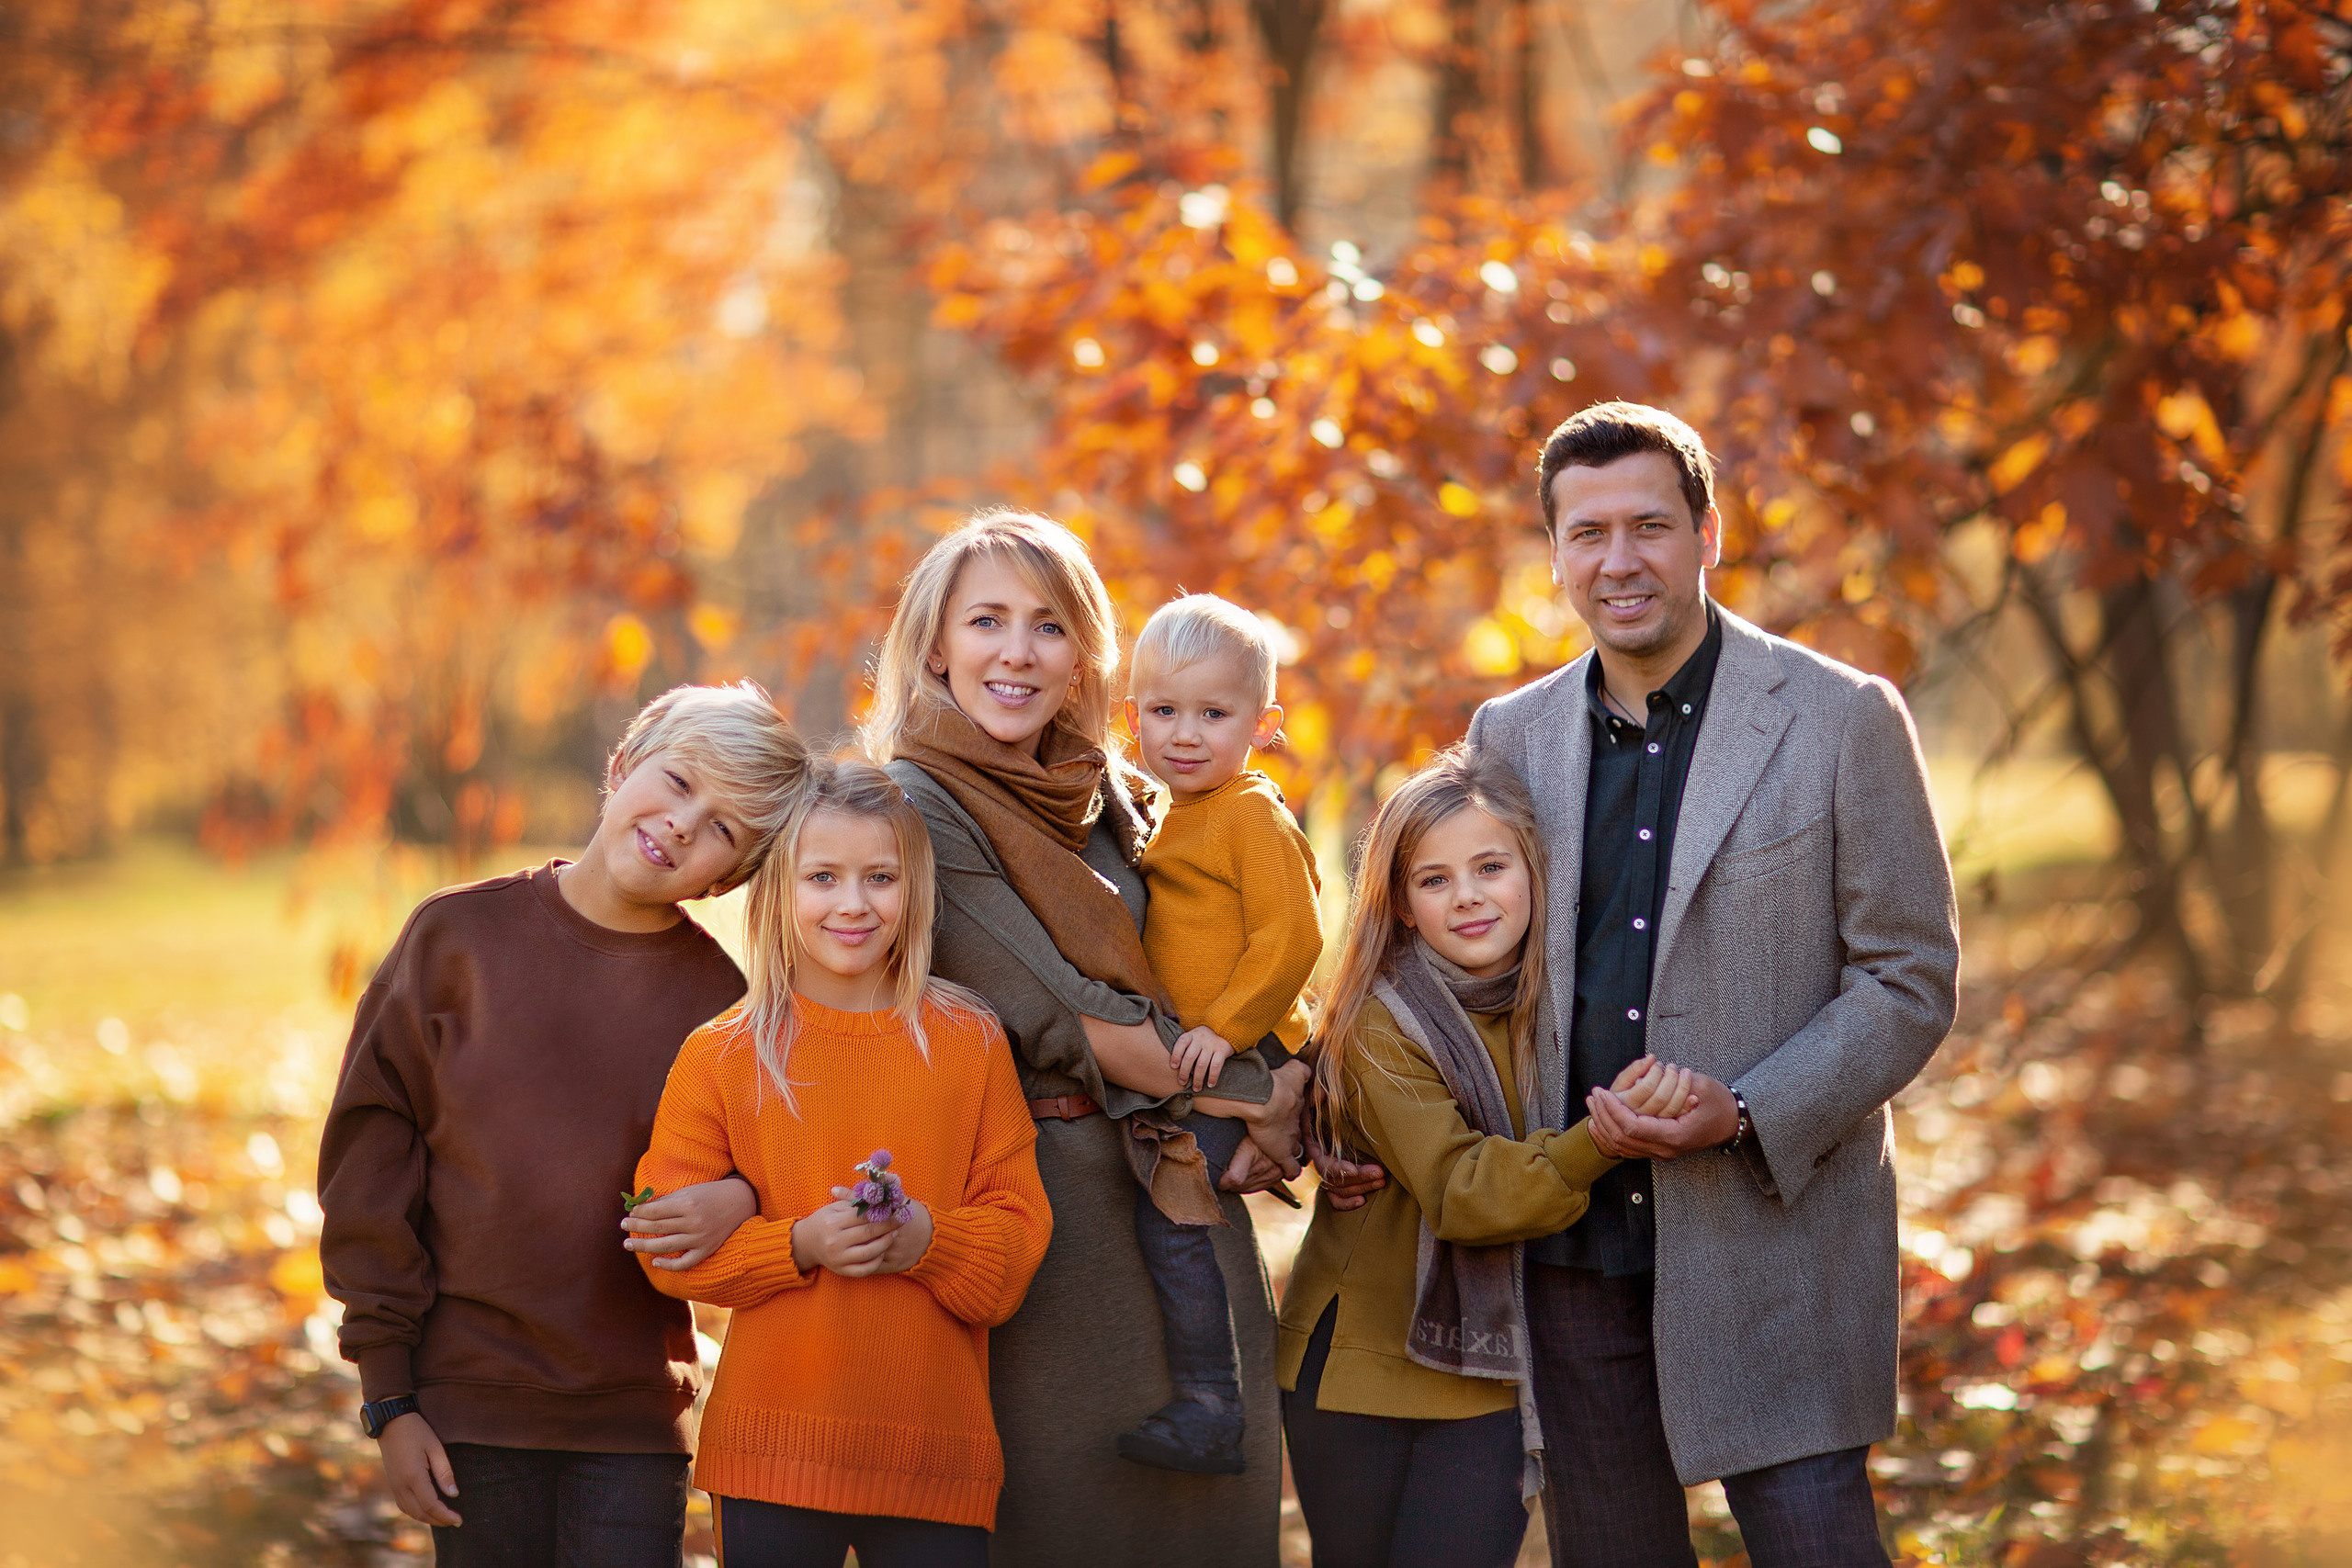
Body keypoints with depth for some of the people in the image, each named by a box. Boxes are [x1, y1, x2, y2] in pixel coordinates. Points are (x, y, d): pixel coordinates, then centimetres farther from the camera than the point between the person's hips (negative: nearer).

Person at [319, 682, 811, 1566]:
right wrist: (390, 1399, -3)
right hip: (469, 1404, 0)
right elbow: (368, 1156, 0)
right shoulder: (460, 935, -2)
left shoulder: (721, 999, 0)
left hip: (636, 1423, 1)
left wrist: (742, 1202, -17)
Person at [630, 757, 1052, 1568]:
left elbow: (1019, 1225, 4)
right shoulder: (720, 1056, 2)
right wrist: (800, 1245, -15)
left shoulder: (970, 1042, 6)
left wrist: (928, 1240, -17)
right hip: (775, 1435, -1)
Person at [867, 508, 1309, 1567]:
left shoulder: (1111, 798, 13)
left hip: (1183, 1192, 6)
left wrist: (1279, 1099, -6)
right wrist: (1248, 1093, -7)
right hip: (1044, 1209, -6)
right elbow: (1053, 1019, -13)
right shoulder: (914, 805, -7)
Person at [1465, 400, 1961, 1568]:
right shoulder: (1512, 736, 9)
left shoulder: (1842, 721, -4)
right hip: (1571, 1243, 4)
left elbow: (1912, 980, -4)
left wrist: (1746, 1116, -18)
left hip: (1772, 1239, -4)